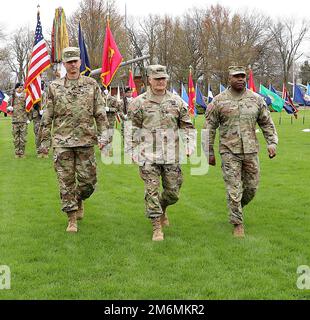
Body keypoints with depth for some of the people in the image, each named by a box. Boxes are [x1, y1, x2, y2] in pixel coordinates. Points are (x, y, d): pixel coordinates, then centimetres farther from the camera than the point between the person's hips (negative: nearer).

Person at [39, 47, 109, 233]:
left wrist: (103, 134, -4)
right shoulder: (54, 87, 6)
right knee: (66, 181, 1)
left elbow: (101, 113, 5)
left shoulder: (92, 85, 5)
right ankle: (72, 218, 11)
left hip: (85, 140, 0)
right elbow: (47, 117, 8)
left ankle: (79, 200, 34)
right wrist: (45, 140, 6)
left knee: (88, 179, 2)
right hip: (62, 141, 0)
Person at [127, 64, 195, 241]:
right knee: (152, 191, -4)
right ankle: (157, 228, 5)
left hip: (172, 156, 2)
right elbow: (131, 128, 5)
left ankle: (162, 209, 40)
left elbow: (187, 125, 14)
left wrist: (190, 144, 2)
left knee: (173, 192, 8)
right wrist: (132, 150, -1)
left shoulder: (177, 102, 7)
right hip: (148, 156, -2)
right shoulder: (139, 102, 1)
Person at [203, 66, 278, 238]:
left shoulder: (256, 99, 6)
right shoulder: (219, 101, -2)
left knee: (251, 187, 9)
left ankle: (236, 208, 37)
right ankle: (238, 224, 8)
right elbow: (209, 128, 2)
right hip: (229, 152, -3)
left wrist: (272, 143, 2)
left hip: (251, 151, 3)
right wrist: (209, 153, 1)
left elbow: (267, 123, 14)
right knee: (234, 190, -4)